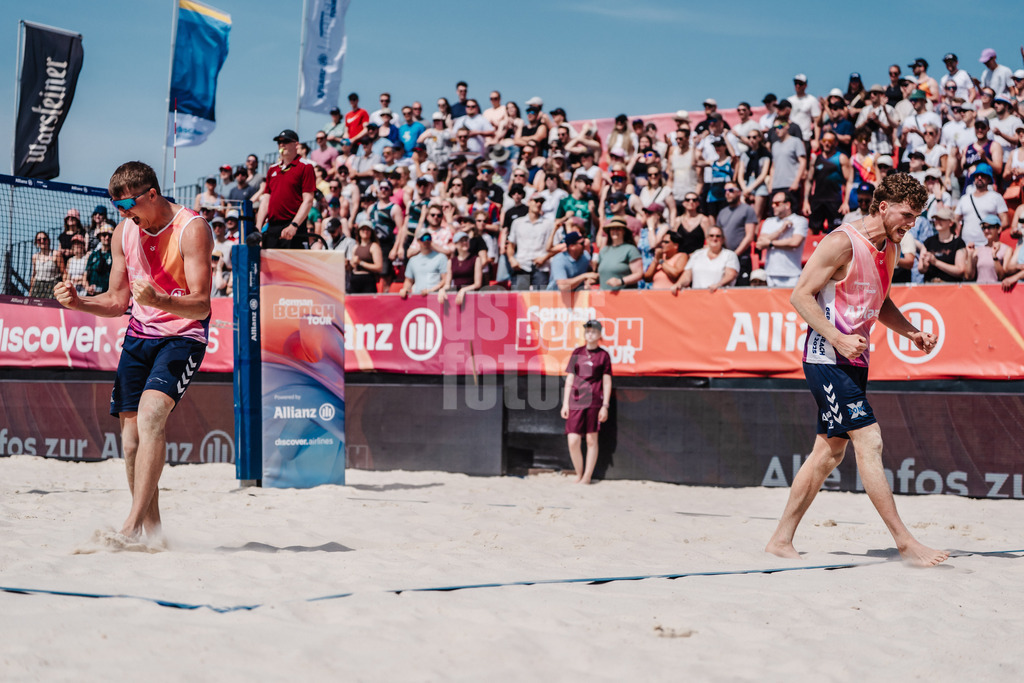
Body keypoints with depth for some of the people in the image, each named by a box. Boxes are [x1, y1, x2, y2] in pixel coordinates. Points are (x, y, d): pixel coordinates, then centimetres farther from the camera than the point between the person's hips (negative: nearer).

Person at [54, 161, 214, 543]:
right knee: (131, 437, 2)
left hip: (182, 336, -7)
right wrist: (79, 302, -6)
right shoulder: (124, 232, 6)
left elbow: (201, 306, -20)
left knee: (150, 415, -26)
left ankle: (132, 525, -29)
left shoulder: (192, 229, -14)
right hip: (139, 336, 7)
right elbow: (117, 302, 14)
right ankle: (151, 527, 15)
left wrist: (160, 301, -38)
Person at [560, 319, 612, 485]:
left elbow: (607, 382, 2)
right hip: (575, 401, 3)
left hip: (594, 401, -2)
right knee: (573, 441, -4)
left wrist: (605, 406, -5)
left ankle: (587, 477, 8)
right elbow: (569, 379, 13)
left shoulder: (603, 355, 4)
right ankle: (579, 475, 12)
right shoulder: (577, 352, 12)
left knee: (591, 440, 1)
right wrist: (565, 403, 8)